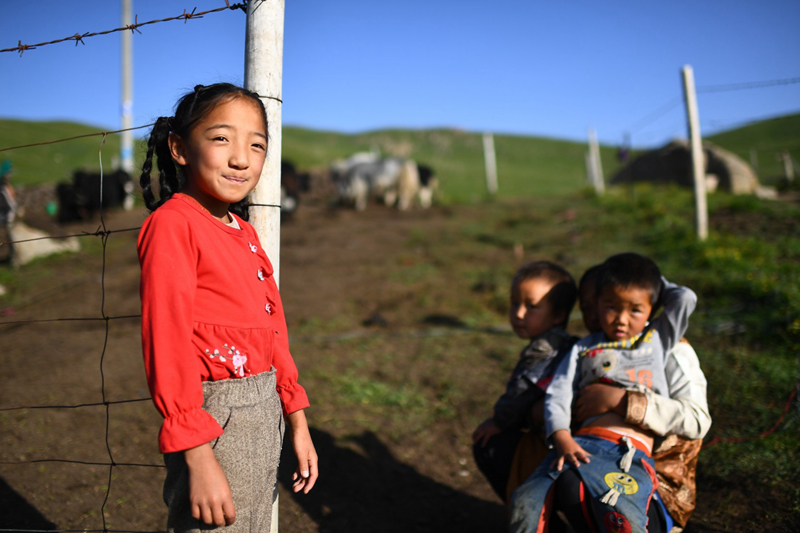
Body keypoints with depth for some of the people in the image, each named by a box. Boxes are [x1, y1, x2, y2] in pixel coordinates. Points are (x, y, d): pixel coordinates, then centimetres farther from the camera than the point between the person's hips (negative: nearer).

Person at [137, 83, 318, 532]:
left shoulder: (245, 233, 10)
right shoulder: (171, 224, -14)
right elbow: (167, 344, -19)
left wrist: (298, 424, 14)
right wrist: (198, 458, -21)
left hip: (267, 415, 8)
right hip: (215, 423, -8)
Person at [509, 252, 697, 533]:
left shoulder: (657, 339, 23)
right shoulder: (583, 349, 21)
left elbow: (686, 298, 13)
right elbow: (557, 396, 9)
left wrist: (655, 282, 30)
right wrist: (562, 439, -9)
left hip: (632, 452, -1)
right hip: (582, 444, 2)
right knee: (527, 501, -22)